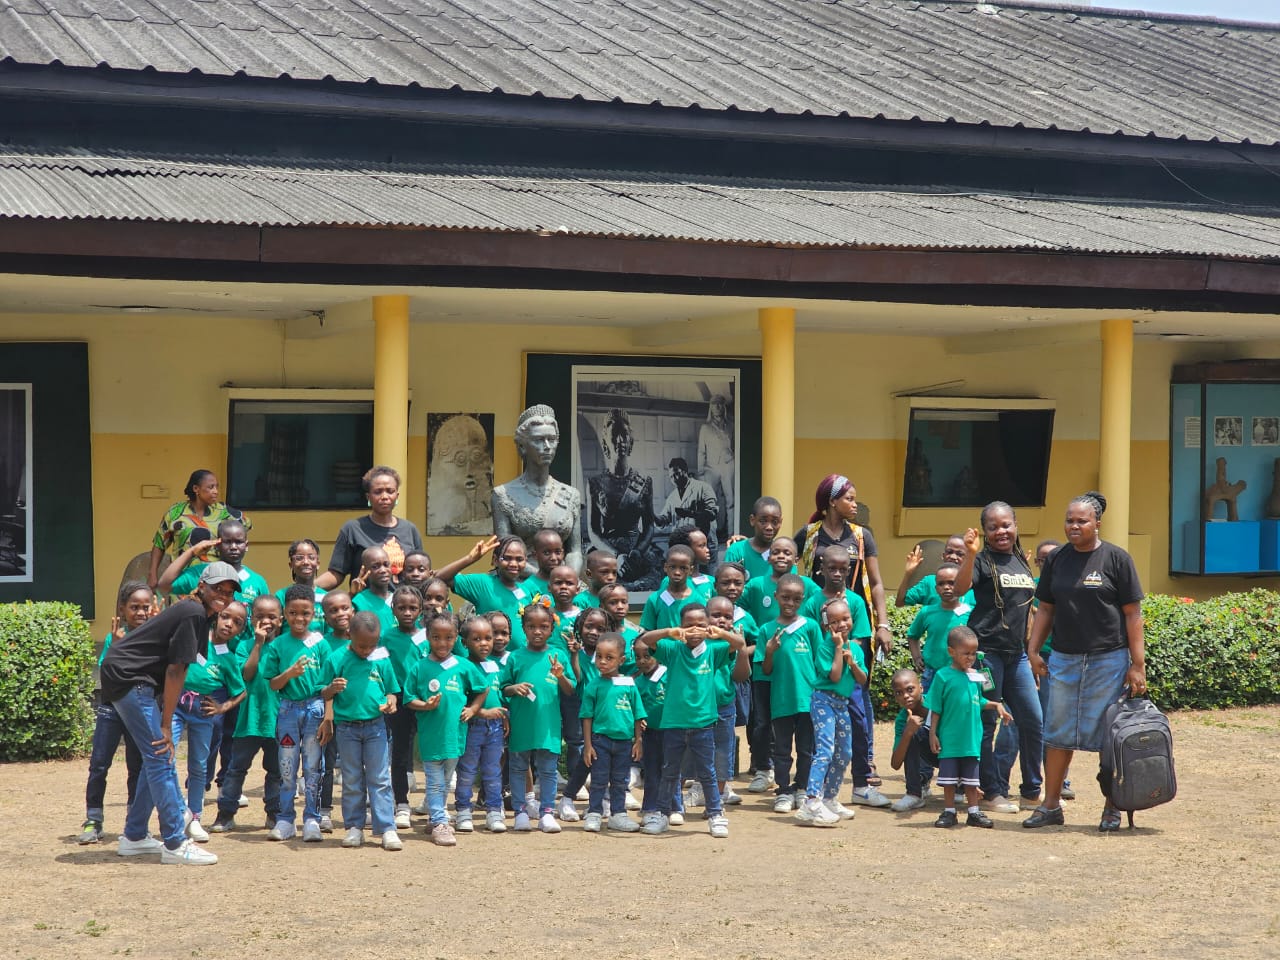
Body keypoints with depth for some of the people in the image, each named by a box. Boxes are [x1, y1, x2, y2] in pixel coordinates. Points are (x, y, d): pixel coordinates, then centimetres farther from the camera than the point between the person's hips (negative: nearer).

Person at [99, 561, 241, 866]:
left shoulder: (201, 615, 13)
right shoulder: (193, 614, -17)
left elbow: (173, 671, 14)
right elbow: (176, 670, -18)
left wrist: (165, 723, 10)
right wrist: (166, 725, -15)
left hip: (132, 679, 11)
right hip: (128, 678, -11)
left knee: (158, 757, 15)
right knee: (160, 758, -10)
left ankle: (134, 837, 23)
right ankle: (175, 844, -9)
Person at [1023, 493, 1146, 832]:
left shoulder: (1117, 559, -4)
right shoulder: (1056, 559, 8)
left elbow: (1132, 614, -5)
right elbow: (1046, 609, 14)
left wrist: (1138, 665, -9)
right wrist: (1034, 650, 3)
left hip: (1108, 661, -4)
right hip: (1064, 660, 4)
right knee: (1058, 734, 6)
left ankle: (1112, 808, 12)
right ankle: (1051, 805, 14)